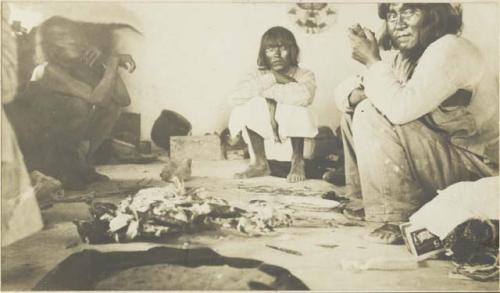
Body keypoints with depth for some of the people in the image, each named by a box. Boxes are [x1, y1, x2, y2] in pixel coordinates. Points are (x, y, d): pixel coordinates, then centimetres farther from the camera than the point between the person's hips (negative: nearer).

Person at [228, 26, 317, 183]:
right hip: (266, 138, 3)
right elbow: (235, 97, -24)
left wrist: (268, 91, -23)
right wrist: (271, 79, -25)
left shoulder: (304, 75, -10)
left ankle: (298, 163, -9)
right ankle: (260, 163, -6)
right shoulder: (259, 76, -4)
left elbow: (304, 96, -36)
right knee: (248, 106, -19)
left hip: (295, 135, -3)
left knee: (296, 108, -30)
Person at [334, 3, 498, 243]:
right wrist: (365, 94, -14)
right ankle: (366, 199, 12)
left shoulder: (449, 50, -19)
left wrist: (373, 61, -18)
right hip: (439, 157, 9)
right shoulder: (405, 57, 8)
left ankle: (399, 220, -17)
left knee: (372, 116, -24)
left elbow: (399, 108, -33)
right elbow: (343, 91, 9)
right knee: (354, 111, 10)